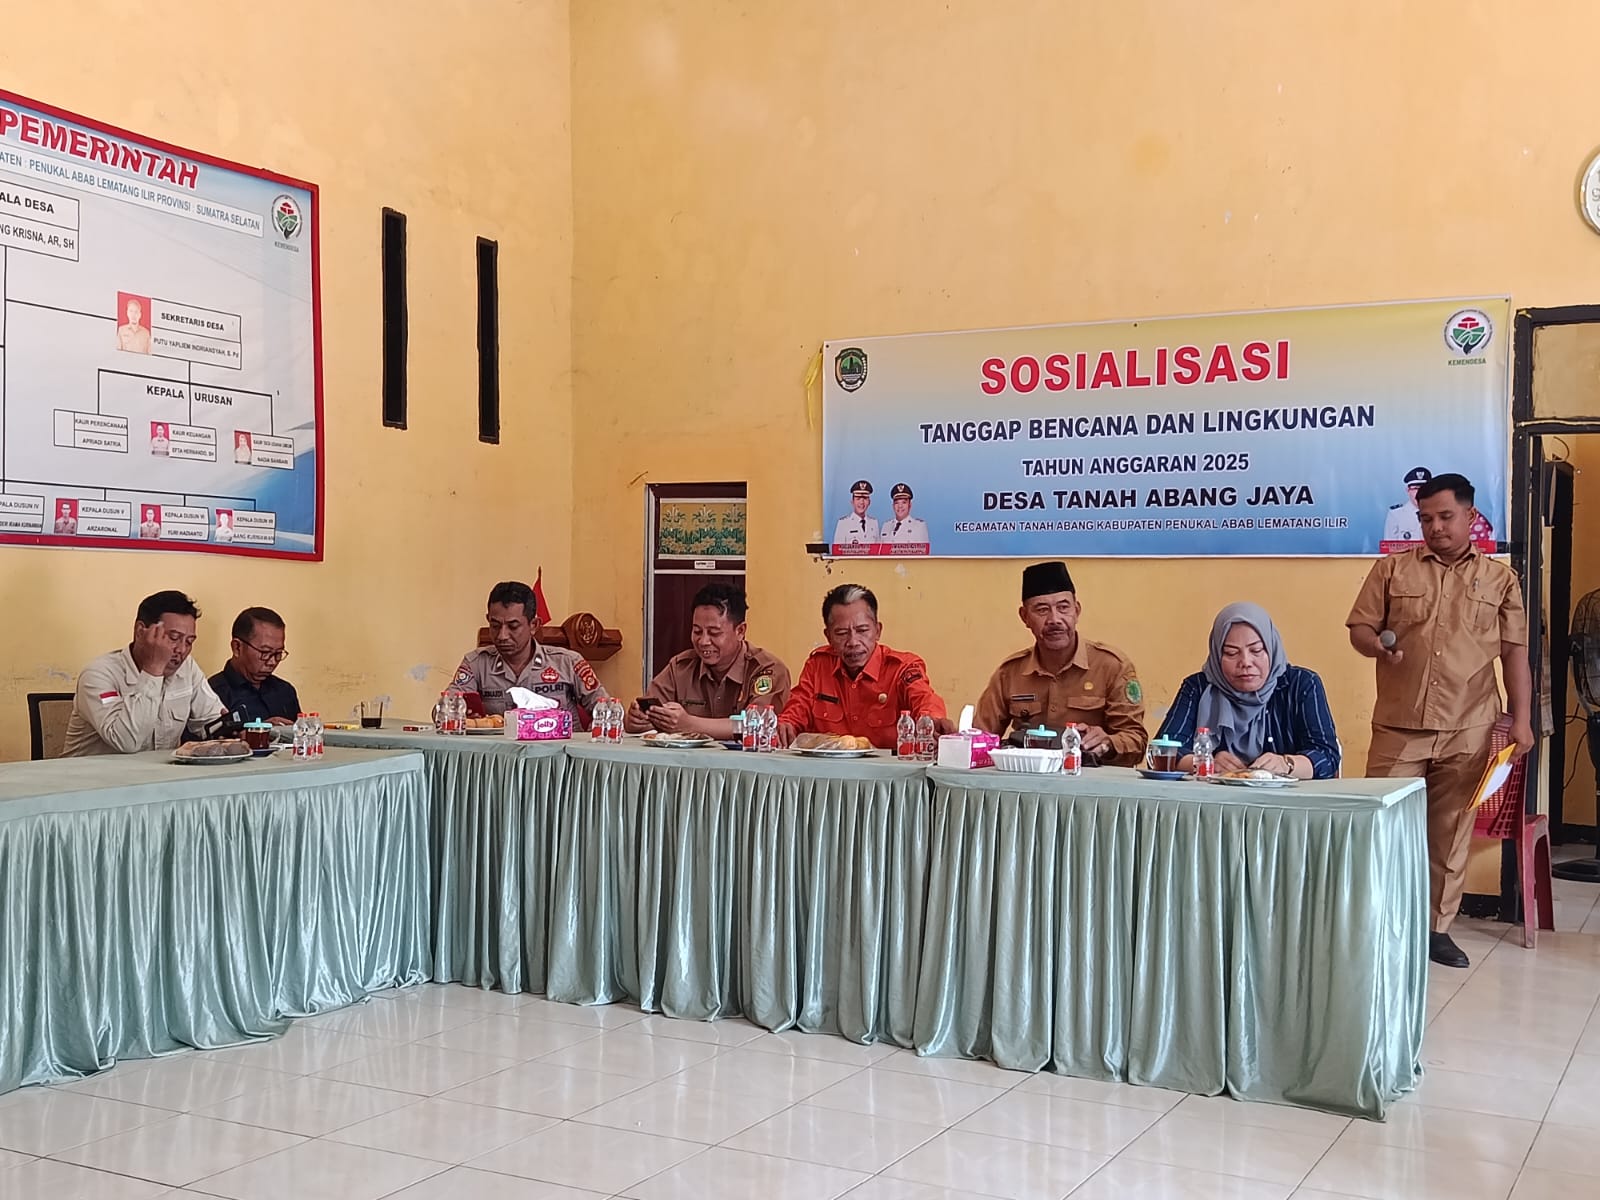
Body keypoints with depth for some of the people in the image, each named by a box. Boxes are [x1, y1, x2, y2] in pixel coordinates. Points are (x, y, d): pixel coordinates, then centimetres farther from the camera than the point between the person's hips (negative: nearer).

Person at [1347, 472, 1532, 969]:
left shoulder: (1500, 579, 9)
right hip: (1398, 727, 0)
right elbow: (1359, 627, 7)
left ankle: (1437, 928, 17)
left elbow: (1515, 653, 8)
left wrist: (1522, 719, 2)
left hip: (1467, 732, 1)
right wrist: (1378, 646, -16)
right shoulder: (1392, 568, 7)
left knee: (1451, 832, 6)